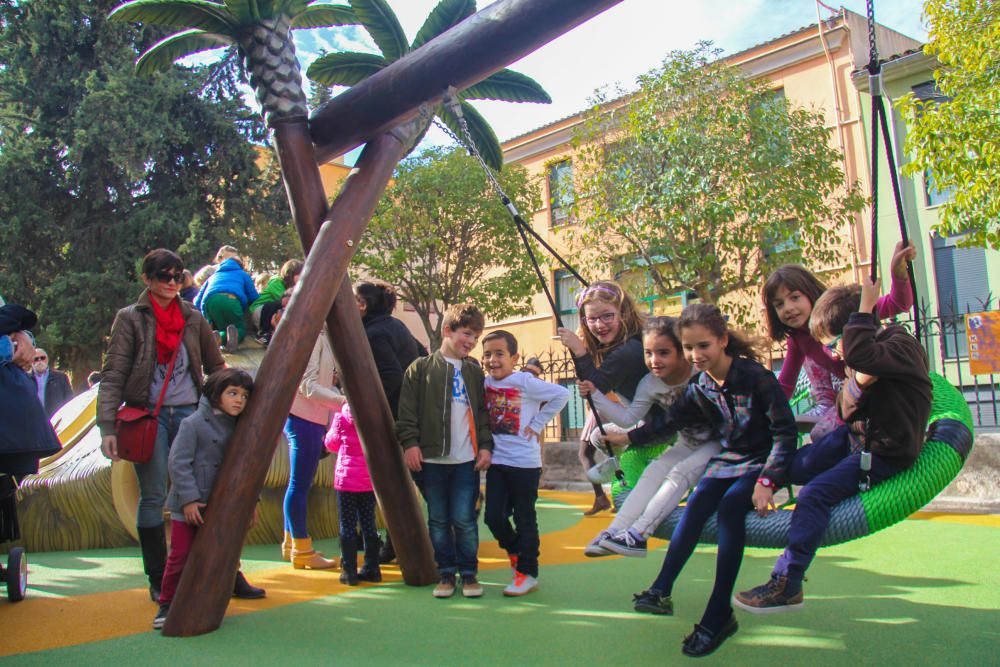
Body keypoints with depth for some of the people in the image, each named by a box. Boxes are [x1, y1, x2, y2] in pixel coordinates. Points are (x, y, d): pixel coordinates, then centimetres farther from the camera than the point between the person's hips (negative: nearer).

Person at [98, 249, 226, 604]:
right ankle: (159, 580, 11)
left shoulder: (193, 318, 10)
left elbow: (216, 367, 17)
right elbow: (113, 375, -4)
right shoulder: (130, 318, 2)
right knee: (153, 497, -2)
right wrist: (107, 426, -13)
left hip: (190, 414, 2)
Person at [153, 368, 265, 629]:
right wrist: (189, 499, -20)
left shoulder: (237, 428, 7)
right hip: (187, 507, -5)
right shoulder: (193, 424, -13)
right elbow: (178, 462, -17)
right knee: (180, 556, -3)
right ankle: (167, 605, 10)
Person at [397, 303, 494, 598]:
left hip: (466, 460, 1)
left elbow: (483, 413, 13)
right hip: (431, 459, -1)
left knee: (464, 520, 0)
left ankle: (469, 573, 13)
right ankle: (446, 573, 18)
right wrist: (410, 442, -9)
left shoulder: (474, 372, 13)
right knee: (438, 521, 7)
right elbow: (408, 411, -1)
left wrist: (485, 445, 3)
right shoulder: (421, 368, 3)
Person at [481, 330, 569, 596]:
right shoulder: (485, 383, 4)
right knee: (494, 516, 5)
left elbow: (561, 394, -13)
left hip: (524, 462, -5)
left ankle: (527, 574, 19)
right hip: (496, 461, 5)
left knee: (525, 519, 5)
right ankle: (515, 552, 33)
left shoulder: (525, 382, -12)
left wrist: (537, 424, -11)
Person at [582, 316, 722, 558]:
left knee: (680, 473, -24)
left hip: (717, 441, -5)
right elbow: (627, 418, -8)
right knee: (653, 472, -13)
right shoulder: (649, 385, -9)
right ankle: (614, 532, -19)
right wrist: (595, 395, -16)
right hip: (687, 443, 6)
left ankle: (638, 534, -28)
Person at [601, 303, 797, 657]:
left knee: (730, 505, -28)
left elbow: (785, 431, -18)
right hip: (728, 459, 6)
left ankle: (719, 615, -23)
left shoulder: (755, 376, -19)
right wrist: (630, 436, -1)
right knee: (697, 503, -18)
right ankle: (661, 592, -16)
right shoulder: (699, 388, -1)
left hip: (763, 460, -6)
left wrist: (767, 481, -25)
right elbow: (669, 420, 9)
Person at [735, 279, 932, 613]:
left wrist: (863, 309, -32)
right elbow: (847, 412, 1)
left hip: (886, 454, -9)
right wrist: (857, 384, -19)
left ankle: (786, 586, -14)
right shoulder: (867, 360, 6)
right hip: (856, 435, 9)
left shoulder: (901, 345, -19)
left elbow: (859, 354, -43)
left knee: (814, 494, -18)